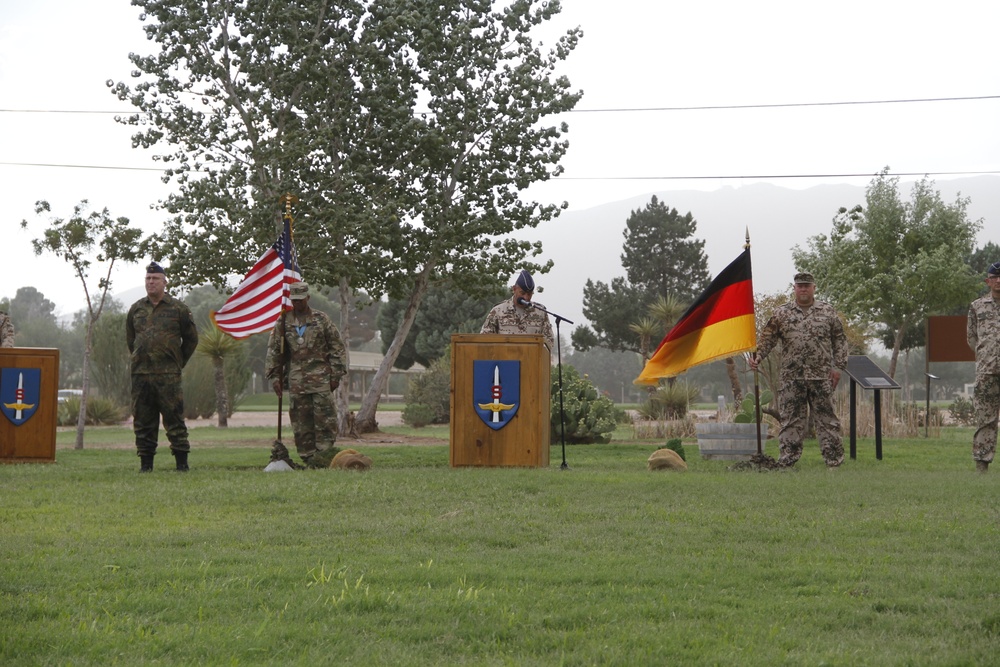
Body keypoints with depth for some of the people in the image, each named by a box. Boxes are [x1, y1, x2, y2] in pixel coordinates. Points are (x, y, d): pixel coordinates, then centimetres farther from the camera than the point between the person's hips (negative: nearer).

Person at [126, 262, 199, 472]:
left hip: (168, 375, -3)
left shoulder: (178, 308, 2)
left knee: (174, 419, -5)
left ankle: (182, 462, 0)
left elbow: (191, 338, 9)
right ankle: (146, 462, 11)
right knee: (142, 421, 5)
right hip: (140, 374, 4)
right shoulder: (136, 309, 12)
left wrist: (178, 363, 8)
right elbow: (130, 339, 25)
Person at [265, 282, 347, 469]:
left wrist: (336, 374, -1)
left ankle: (324, 457, -4)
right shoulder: (283, 322, 9)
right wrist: (274, 377, 4)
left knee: (325, 418, -7)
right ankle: (308, 458, 6)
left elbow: (337, 347, 6)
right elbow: (273, 351, 11)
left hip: (321, 378, -2)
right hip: (296, 381, 2)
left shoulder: (321, 319, 6)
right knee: (301, 423, 1)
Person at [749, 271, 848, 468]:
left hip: (821, 376, 0)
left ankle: (834, 459, 7)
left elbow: (839, 339, 9)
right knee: (790, 419, 2)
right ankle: (787, 460, 6)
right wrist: (758, 356, -9)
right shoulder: (782, 313, 6)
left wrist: (838, 366, 3)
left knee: (826, 417, 2)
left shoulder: (827, 312, 6)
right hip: (791, 377, 0)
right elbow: (767, 338, 6)